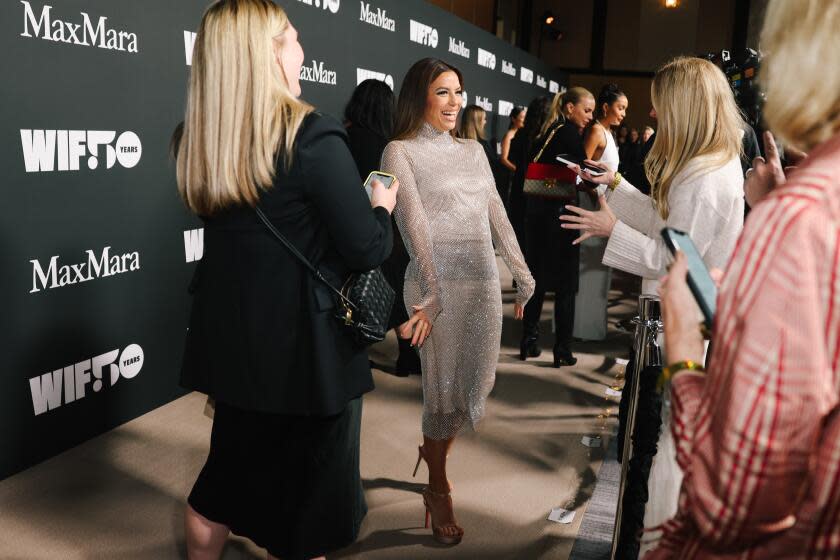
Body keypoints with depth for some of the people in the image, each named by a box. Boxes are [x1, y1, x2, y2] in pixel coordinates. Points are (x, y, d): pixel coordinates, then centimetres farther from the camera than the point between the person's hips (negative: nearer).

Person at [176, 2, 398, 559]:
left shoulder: (199, 140, 1)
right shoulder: (312, 135, -19)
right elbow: (367, 250, -19)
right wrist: (382, 206, 1)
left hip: (231, 341, 7)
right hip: (306, 348, -6)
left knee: (232, 468, 27)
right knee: (306, 493, 14)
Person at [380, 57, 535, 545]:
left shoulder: (473, 150, 15)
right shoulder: (401, 152, -3)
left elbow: (497, 216, 14)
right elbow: (415, 225, -12)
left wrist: (523, 274, 10)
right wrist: (430, 294, -18)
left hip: (484, 280, 6)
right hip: (439, 283, -6)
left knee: (475, 384, 12)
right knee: (444, 387, 1)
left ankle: (432, 449, 39)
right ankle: (438, 489, 22)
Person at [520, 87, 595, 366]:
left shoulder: (546, 132, 13)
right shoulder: (569, 132, -9)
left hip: (537, 212, 7)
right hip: (560, 214, -7)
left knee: (537, 280, 13)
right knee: (565, 284, 0)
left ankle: (529, 342, 18)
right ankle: (562, 351, 5)